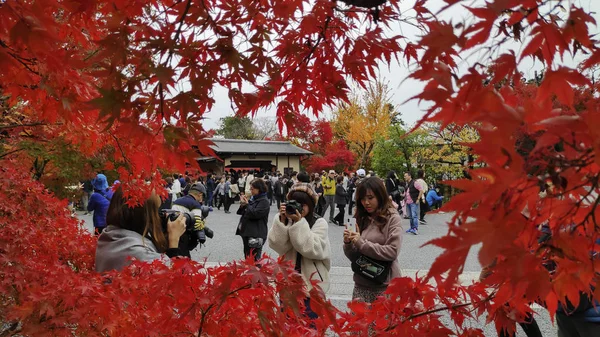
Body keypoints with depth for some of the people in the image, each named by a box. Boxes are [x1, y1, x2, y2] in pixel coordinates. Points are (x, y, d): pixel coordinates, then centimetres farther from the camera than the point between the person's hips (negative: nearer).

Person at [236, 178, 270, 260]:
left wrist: (246, 204, -13)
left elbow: (255, 214, -24)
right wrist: (243, 205, -1)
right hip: (247, 232, 9)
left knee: (253, 259, -8)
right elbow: (241, 212, 19)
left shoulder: (264, 201, -12)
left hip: (256, 235, -9)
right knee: (247, 257, 18)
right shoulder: (253, 199, 13)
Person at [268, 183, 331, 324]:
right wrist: (282, 220, -20)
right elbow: (277, 245, -11)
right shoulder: (285, 221, 1)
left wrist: (299, 222, -24)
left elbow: (312, 249, -21)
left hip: (311, 283, -3)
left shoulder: (319, 223, -8)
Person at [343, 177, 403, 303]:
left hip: (384, 286, -4)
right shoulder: (362, 219, 6)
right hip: (361, 284, 4)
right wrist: (348, 243, -11)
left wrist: (361, 243, -16)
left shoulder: (392, 218, -6)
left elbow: (392, 252, -16)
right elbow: (354, 257, 9)